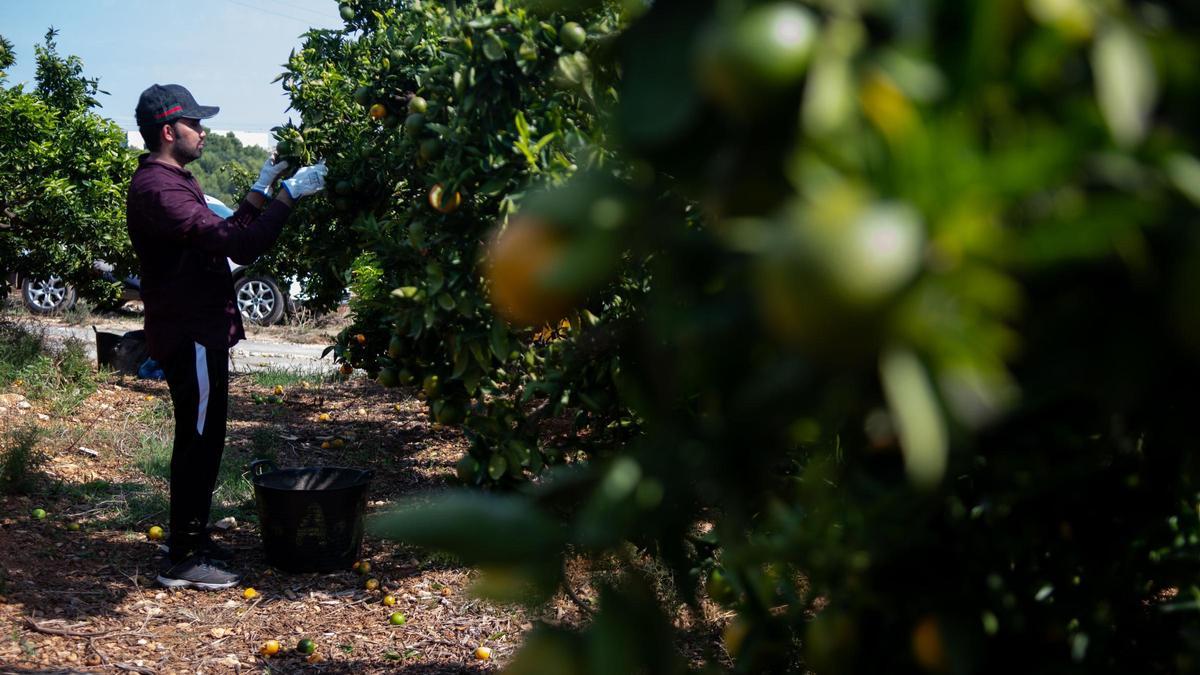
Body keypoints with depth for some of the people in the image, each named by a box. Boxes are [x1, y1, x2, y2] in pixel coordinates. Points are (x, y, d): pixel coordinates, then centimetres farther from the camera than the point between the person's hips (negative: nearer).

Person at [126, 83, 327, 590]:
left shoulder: (171, 182, 16)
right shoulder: (157, 190, -20)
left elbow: (221, 233, 17)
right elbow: (237, 244, -28)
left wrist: (262, 188, 14)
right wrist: (288, 194, -24)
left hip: (198, 332, 11)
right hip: (190, 335, -11)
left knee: (200, 440, 18)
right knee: (198, 441, -4)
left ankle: (190, 540, 31)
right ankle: (183, 560, 4)